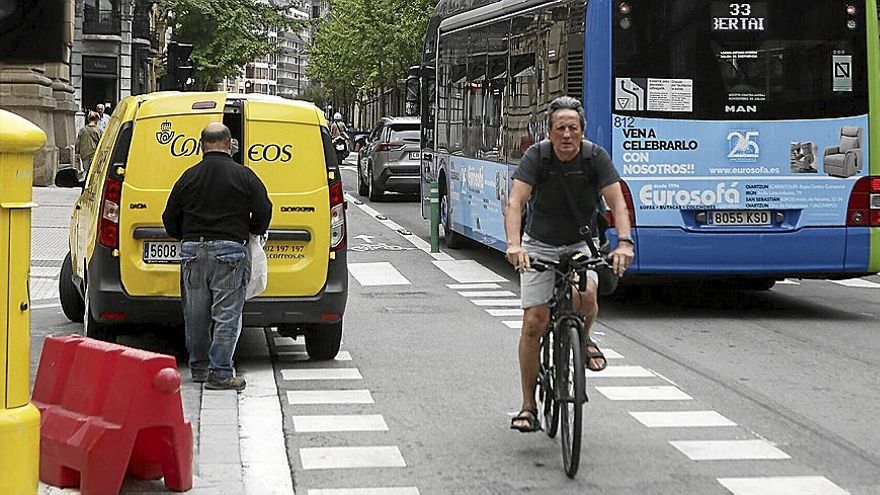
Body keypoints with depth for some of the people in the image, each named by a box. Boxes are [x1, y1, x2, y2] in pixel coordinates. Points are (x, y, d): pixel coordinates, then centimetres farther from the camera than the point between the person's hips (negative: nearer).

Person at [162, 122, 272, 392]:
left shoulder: (188, 177, 7)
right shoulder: (244, 176, -2)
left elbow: (170, 218, 11)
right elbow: (263, 212, 0)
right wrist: (251, 232, 19)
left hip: (193, 250, 3)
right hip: (229, 250, -3)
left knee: (195, 315, 14)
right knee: (226, 315, -1)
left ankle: (199, 367, 23)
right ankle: (220, 373, -4)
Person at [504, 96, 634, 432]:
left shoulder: (595, 157, -15)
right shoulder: (536, 156, -18)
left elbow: (617, 202, -23)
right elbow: (515, 202, -29)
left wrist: (624, 242, -41)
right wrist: (513, 244, -46)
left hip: (579, 244, 0)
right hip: (539, 246, 0)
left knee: (585, 295, -30)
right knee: (534, 322, -7)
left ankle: (583, 338, 6)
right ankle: (528, 406, 4)